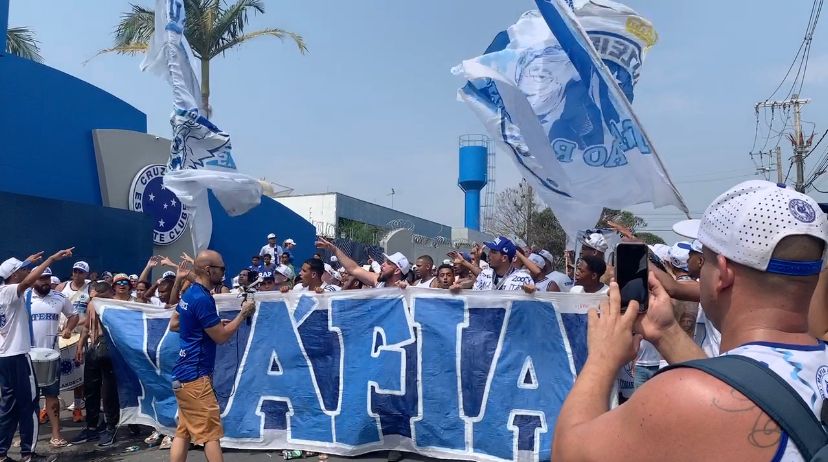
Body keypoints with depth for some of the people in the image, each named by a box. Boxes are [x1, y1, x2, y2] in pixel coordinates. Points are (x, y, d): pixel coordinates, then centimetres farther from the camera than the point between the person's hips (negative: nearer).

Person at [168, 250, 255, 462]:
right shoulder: (202, 299, -19)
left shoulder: (189, 294, 10)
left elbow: (173, 324, 22)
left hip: (184, 374, 10)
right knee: (211, 433, -4)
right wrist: (243, 313, -5)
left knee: (183, 432, 11)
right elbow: (221, 337, -16)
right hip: (195, 377, -10)